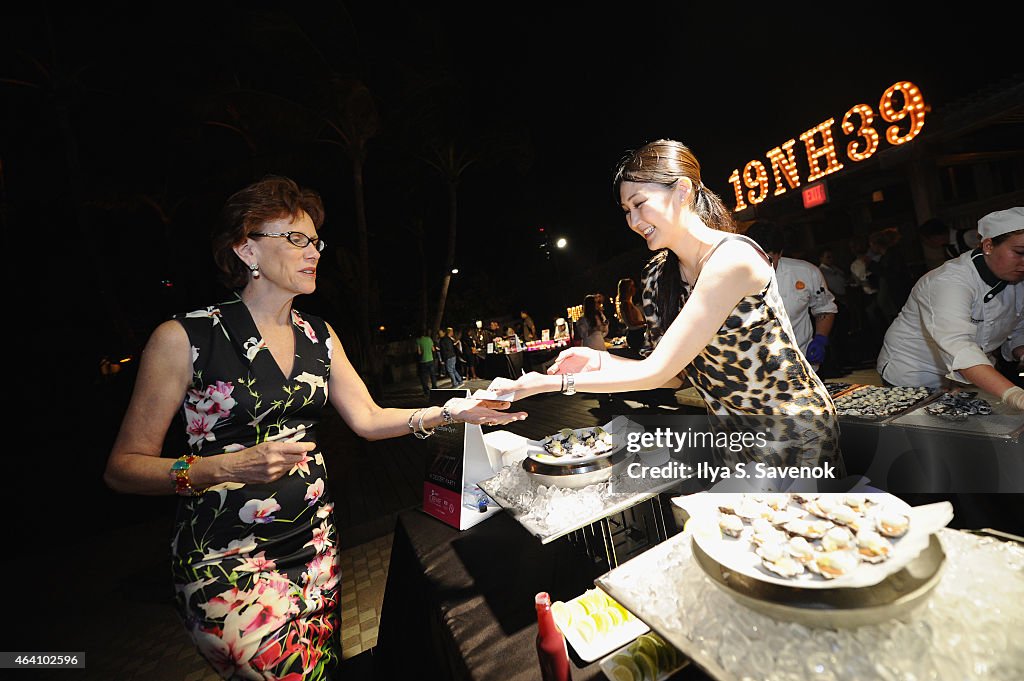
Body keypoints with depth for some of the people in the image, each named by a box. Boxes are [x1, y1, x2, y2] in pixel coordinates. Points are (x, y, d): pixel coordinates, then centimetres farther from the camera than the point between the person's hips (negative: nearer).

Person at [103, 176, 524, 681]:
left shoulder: (319, 336, 4)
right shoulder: (184, 338, -11)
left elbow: (368, 419, 0)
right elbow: (122, 467, -8)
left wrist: (448, 412, -12)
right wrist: (226, 466, -25)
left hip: (316, 541, 5)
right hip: (226, 558, -4)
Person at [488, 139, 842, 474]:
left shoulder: (732, 258, -27)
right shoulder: (657, 275, -5)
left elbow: (658, 371, -30)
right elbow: (675, 373, -3)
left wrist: (553, 382, -29)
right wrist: (601, 361, -18)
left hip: (796, 435, -5)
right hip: (733, 437, 6)